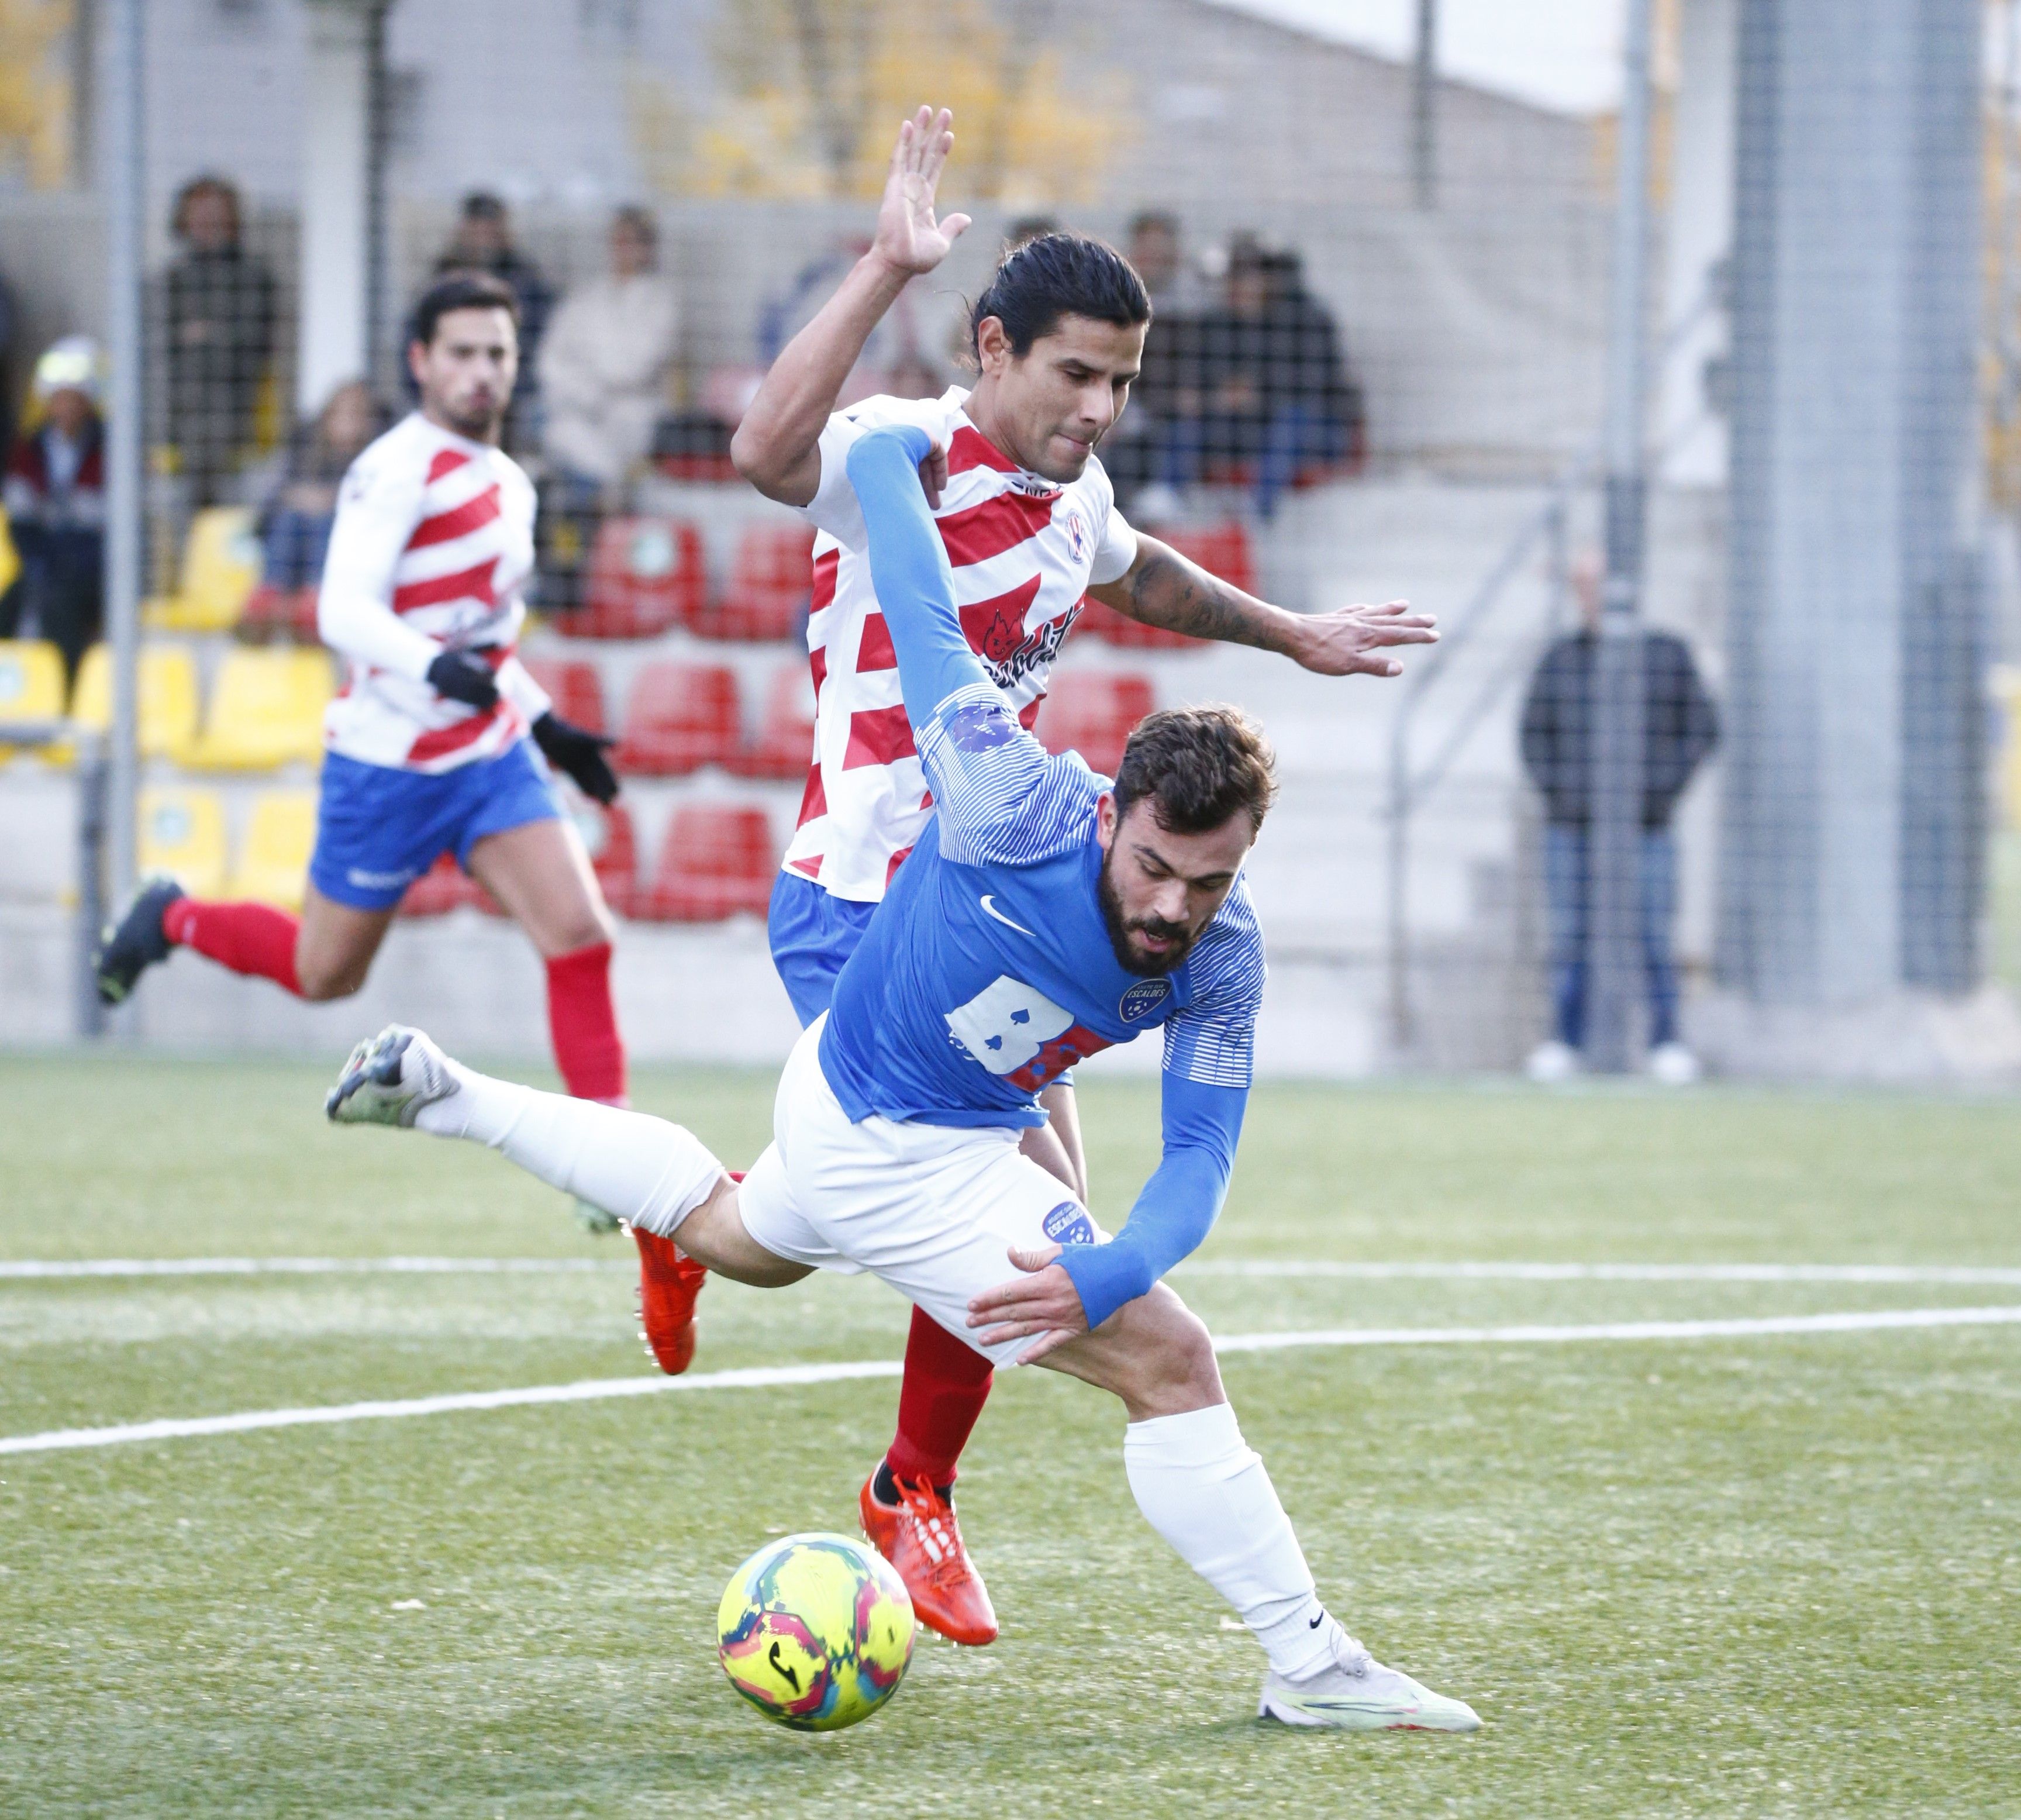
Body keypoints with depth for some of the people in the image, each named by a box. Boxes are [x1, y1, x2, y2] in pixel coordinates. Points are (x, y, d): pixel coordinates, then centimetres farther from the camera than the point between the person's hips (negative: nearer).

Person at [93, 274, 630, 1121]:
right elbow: (345, 612, -28)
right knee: (324, 974, 10)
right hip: (388, 763, -6)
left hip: (492, 755, 6)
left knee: (581, 934, -12)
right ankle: (172, 920, 37)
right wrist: (437, 666, -44)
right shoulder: (397, 472, -16)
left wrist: (547, 724, 20)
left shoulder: (507, 481, 10)